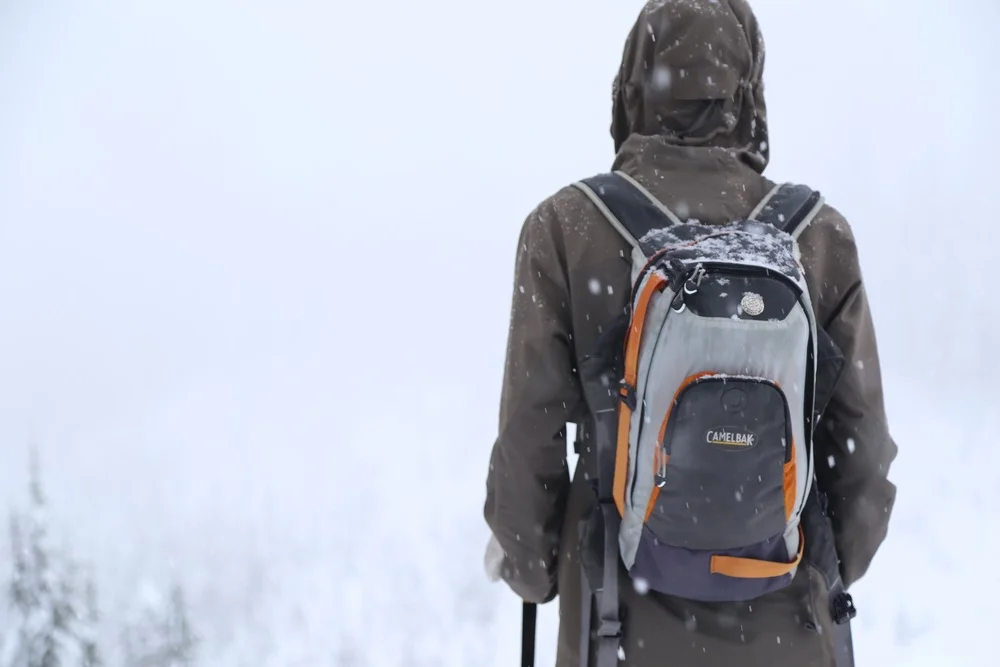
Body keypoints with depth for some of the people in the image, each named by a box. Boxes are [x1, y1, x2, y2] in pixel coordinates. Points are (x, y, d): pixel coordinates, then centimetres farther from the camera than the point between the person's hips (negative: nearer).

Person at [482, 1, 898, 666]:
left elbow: (532, 431, -10)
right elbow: (861, 439, -3)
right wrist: (838, 568, 16)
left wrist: (527, 561, 8)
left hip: (627, 605, -1)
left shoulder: (566, 227, -14)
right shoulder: (819, 234, -9)